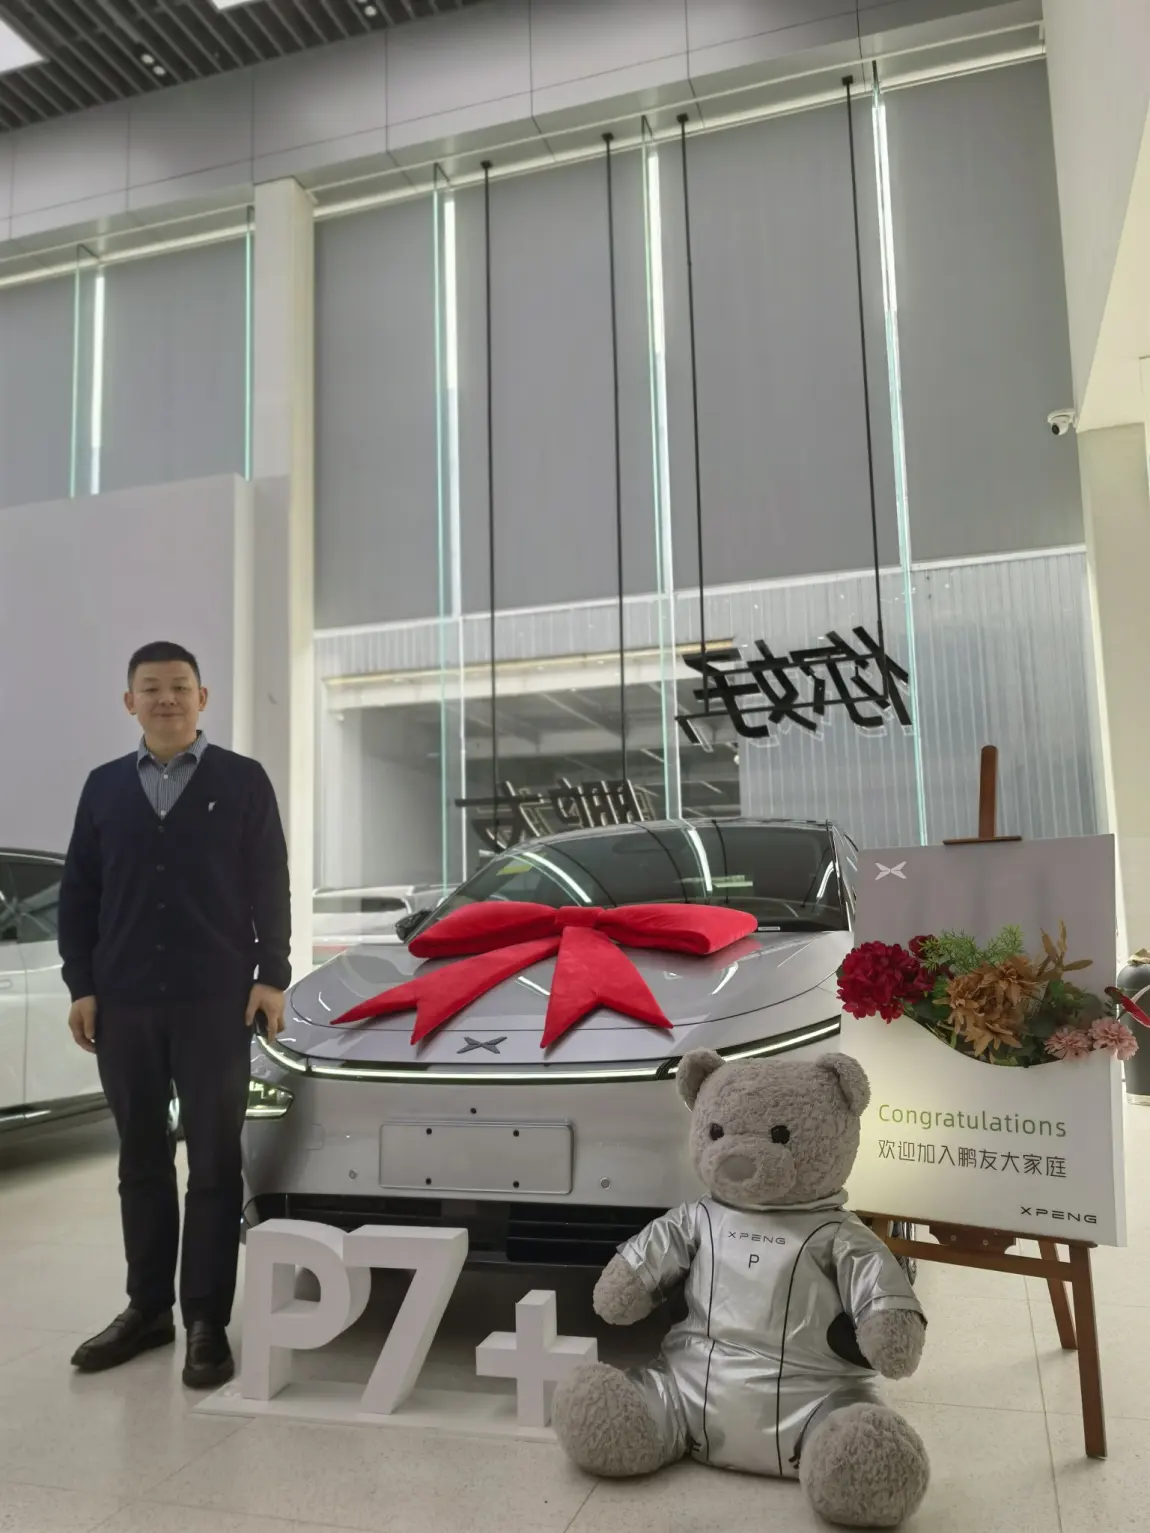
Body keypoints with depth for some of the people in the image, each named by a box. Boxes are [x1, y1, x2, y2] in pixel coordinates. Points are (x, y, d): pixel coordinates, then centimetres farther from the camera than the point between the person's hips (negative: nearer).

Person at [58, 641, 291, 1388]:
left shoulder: (243, 780, 3)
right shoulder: (105, 786, 11)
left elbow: (271, 886, 0)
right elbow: (78, 893, 11)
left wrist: (270, 976, -6)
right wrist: (81, 985, 4)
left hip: (215, 1000, -3)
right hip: (123, 1004, 3)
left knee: (214, 1163, 4)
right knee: (142, 1162, 13)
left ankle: (208, 1323, 13)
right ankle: (147, 1308, 26)